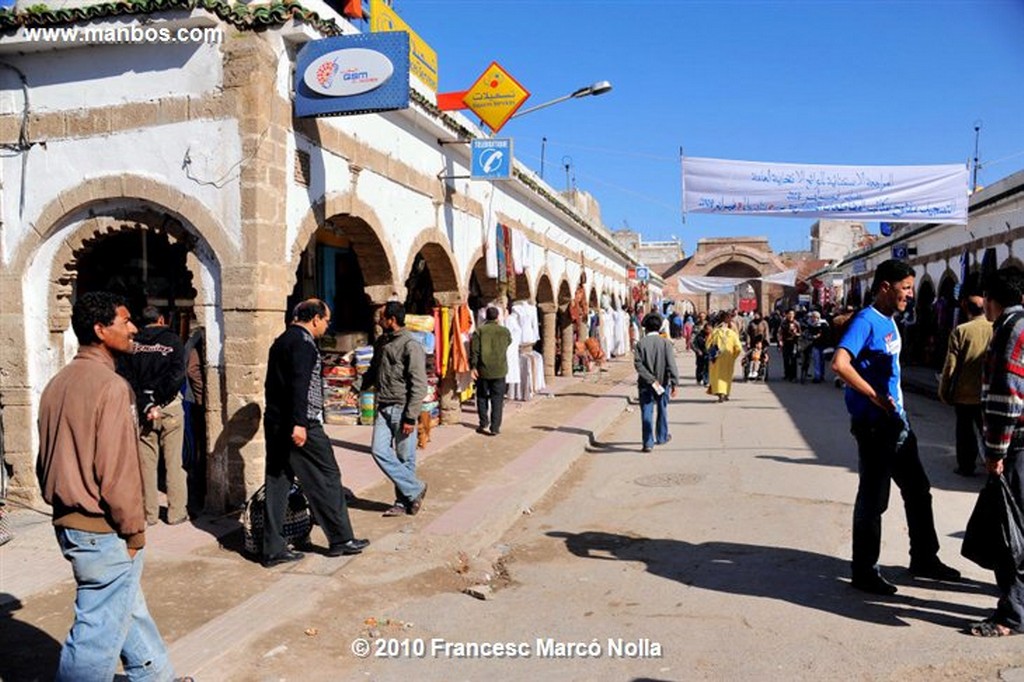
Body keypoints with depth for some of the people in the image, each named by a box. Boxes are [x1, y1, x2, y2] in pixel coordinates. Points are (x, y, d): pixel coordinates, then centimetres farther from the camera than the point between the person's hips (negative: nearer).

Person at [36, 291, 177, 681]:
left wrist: (64, 505, 21)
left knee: (127, 608, 24)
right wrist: (134, 530, -12)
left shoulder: (58, 383, 7)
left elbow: (45, 460, 14)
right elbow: (118, 472, -22)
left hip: (69, 521, 10)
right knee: (100, 631, 4)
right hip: (104, 531, -10)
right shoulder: (111, 386, -20)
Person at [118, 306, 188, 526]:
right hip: (169, 407, -2)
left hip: (142, 408, 2)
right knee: (174, 462, 5)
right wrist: (158, 399, -9)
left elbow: (125, 378, -5)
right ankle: (176, 513, 9)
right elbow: (177, 375, -13)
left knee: (146, 463, 9)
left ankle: (149, 513, 15)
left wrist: (145, 405, -7)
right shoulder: (172, 340, -1)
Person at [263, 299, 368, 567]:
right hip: (301, 425, -9)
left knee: (278, 482, 9)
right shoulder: (303, 342, -12)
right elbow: (299, 384, -22)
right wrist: (298, 423, -26)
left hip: (275, 422, 9)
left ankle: (273, 549, 13)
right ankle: (341, 539, 12)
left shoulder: (282, 340, 18)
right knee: (327, 479, 2)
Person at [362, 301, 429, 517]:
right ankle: (414, 490, 8)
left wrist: (410, 417, -17)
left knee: (405, 458, 2)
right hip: (383, 408, 7)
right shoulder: (381, 342, 12)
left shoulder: (411, 346, -12)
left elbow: (419, 386, -14)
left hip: (402, 409, -7)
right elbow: (373, 371, 25)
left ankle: (404, 502, 18)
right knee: (379, 451, -3)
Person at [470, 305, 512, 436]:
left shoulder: (479, 331, -6)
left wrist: (473, 366, -6)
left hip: (483, 370, 0)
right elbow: (508, 344, 16)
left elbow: (474, 350, -10)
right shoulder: (505, 331, 0)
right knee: (497, 399, 5)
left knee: (482, 397, 15)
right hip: (499, 370, 0)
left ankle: (484, 425, 17)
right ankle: (495, 427, 4)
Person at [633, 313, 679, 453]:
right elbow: (671, 364, -13)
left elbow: (638, 364, -14)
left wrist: (650, 379, -14)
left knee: (646, 413, 1)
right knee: (662, 410, 19)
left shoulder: (641, 343, -5)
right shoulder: (666, 342, -5)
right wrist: (675, 383, -13)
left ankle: (648, 442, -3)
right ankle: (662, 437, 34)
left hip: (645, 384, -1)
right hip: (663, 382, 1)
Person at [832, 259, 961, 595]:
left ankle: (924, 559, 35)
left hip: (897, 421, 10)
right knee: (873, 498, 0)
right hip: (874, 425, -10)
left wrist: (897, 403, 12)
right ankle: (864, 572, 12)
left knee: (918, 490, 19)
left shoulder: (889, 321, 12)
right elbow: (840, 364, -31)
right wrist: (876, 397, -23)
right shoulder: (866, 321, -16)